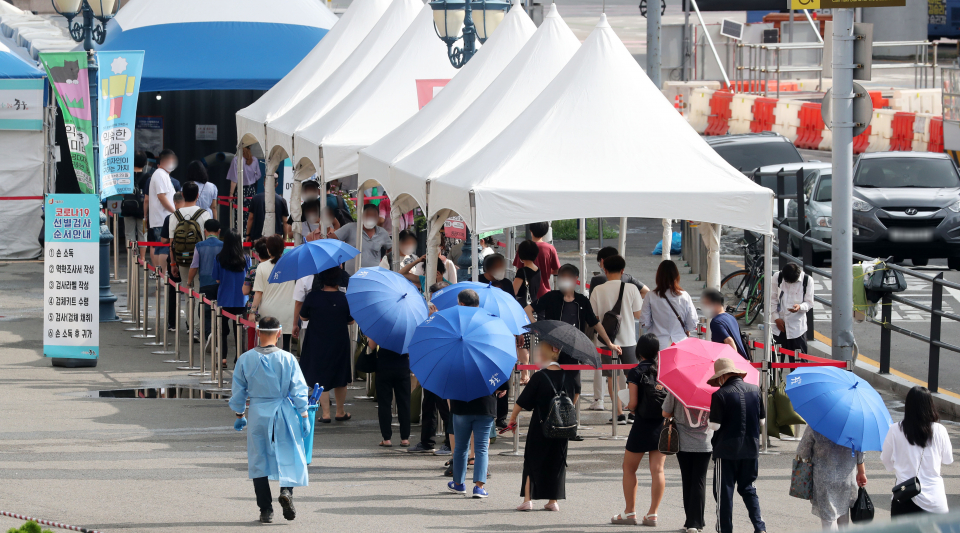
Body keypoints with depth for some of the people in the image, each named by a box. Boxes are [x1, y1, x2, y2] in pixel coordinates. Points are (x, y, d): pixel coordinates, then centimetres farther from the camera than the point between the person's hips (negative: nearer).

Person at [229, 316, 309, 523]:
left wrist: (239, 414, 18)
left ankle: (266, 510, 5)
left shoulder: (245, 360, -3)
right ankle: (286, 490, -17)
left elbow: (238, 390, 5)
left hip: (258, 413, 1)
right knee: (289, 456, 10)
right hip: (284, 413, -1)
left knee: (258, 460, 8)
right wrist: (304, 415, 4)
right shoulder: (287, 359, -7)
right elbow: (298, 389, -5)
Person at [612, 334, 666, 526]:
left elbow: (633, 403, -13)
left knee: (629, 469, 11)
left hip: (642, 425, -3)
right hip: (663, 424, 3)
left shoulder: (636, 373, -9)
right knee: (657, 470, 4)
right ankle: (652, 514, 1)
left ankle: (629, 512, 11)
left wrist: (628, 407, 8)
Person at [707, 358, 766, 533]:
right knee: (748, 489, 17)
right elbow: (762, 419, 9)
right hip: (751, 449, 5)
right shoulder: (755, 390, 2)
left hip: (726, 450, -5)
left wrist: (707, 422, 7)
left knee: (724, 492, 6)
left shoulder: (720, 395, -13)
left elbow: (714, 425, -15)